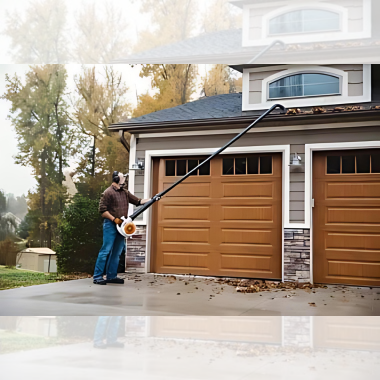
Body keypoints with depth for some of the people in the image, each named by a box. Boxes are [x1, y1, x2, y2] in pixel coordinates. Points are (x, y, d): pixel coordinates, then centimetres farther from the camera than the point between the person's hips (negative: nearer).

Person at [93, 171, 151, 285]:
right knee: (106, 250, -9)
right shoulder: (108, 192, -7)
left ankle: (111, 276, 16)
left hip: (121, 225, 8)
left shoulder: (125, 193, 16)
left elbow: (138, 201, 18)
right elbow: (102, 210, -11)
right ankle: (97, 277, -4)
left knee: (117, 252, 9)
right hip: (110, 225, -8)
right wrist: (114, 219, -15)